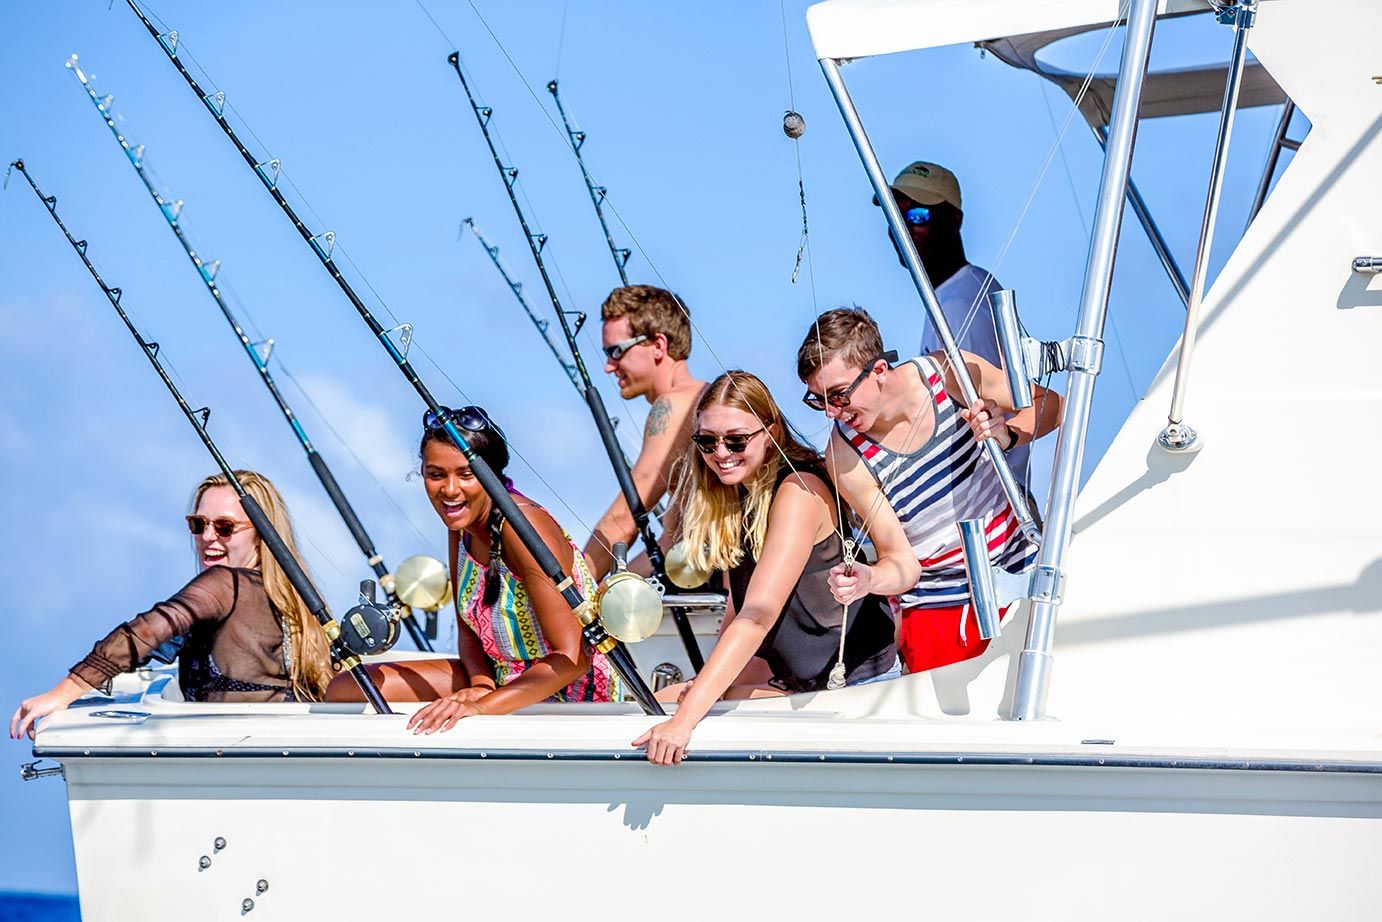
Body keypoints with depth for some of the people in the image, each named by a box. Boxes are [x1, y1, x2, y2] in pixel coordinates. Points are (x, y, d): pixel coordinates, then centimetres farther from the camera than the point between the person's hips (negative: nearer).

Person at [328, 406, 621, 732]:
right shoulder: (462, 525, 2)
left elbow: (573, 657, -28)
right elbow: (469, 632, 11)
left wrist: (482, 706, -34)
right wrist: (481, 684, -11)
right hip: (503, 679, 9)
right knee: (347, 691, -1)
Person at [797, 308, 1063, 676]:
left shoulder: (949, 373, -16)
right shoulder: (846, 456, -20)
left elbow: (1050, 404, -5)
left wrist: (1008, 434, -26)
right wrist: (866, 580, -40)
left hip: (1019, 564, 2)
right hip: (939, 605, -2)